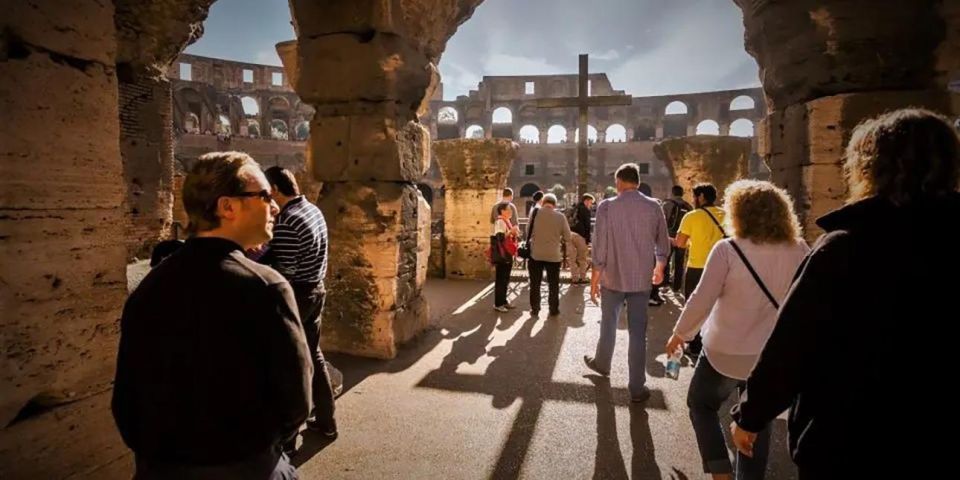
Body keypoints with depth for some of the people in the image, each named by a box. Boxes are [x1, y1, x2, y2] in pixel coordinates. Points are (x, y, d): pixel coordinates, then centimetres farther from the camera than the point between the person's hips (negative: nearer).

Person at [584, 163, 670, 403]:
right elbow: (663, 243, 6)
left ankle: (602, 363, 41)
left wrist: (594, 278, -2)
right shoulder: (653, 207, -3)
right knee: (638, 332, 6)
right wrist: (659, 267, 24)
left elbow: (600, 245, -11)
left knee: (608, 323, 19)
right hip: (641, 279, 1)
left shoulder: (607, 206, -10)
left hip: (613, 277, -1)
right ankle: (637, 387, 12)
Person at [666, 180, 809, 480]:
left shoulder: (727, 250, -18)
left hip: (726, 353, -4)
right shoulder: (799, 251, -4)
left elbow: (702, 301, -18)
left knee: (701, 406, 18)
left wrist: (680, 333, -4)